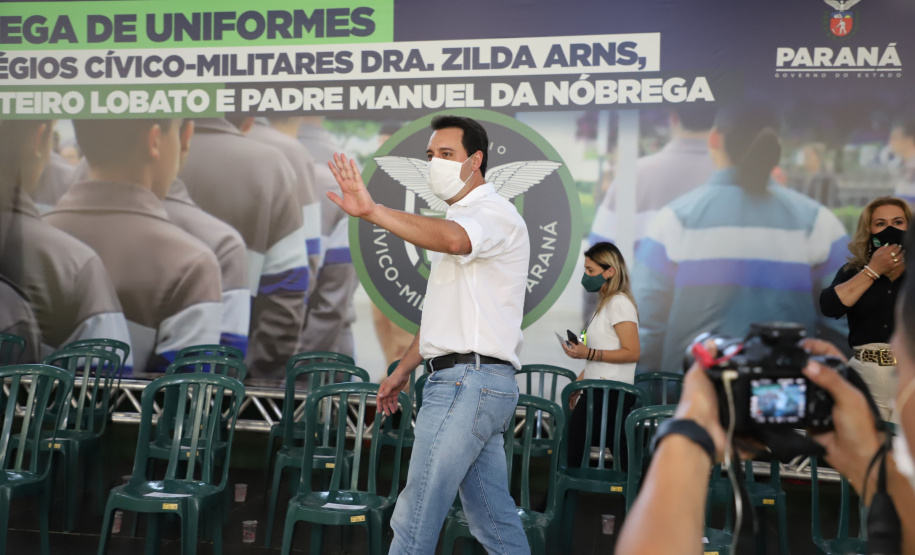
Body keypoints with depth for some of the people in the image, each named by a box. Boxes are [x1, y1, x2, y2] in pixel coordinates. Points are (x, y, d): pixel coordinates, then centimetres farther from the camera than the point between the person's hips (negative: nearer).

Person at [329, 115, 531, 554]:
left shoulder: (494, 213, -8)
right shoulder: (457, 221, 24)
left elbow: (453, 241, -34)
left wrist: (372, 212, -42)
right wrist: (404, 369, 24)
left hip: (469, 381, -10)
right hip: (473, 384, 10)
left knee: (415, 518, -9)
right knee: (493, 517, 13)